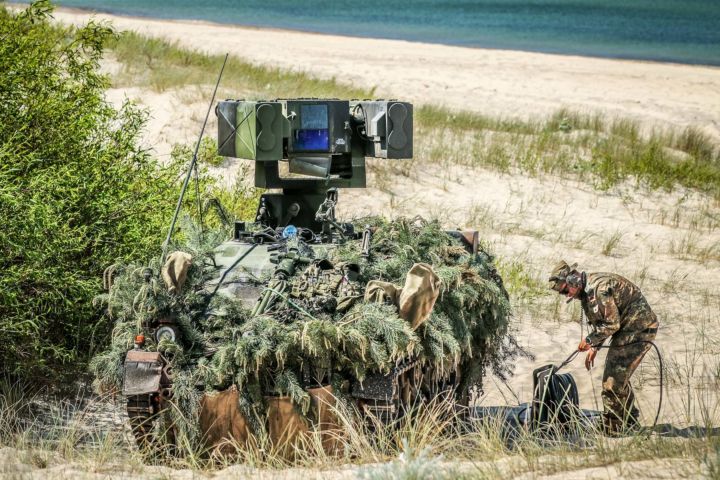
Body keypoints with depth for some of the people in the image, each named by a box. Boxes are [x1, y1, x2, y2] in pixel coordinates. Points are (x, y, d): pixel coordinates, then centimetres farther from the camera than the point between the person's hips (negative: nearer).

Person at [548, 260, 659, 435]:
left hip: (638, 328, -11)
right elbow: (600, 322, 21)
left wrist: (590, 340, -13)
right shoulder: (586, 291, 11)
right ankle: (629, 423, 30)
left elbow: (611, 323, -22)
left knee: (613, 380, -8)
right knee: (619, 377, 18)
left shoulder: (598, 288, -23)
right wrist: (594, 347, 12)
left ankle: (611, 429, -1)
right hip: (627, 330, 11)